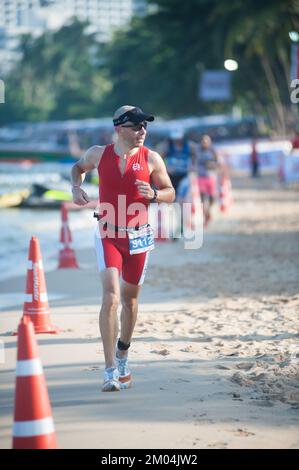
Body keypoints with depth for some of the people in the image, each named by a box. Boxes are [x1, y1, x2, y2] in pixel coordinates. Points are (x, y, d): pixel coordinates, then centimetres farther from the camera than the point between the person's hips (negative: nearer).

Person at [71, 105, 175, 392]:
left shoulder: (151, 159, -3)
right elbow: (78, 167, 20)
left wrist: (154, 195, -17)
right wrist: (76, 187, 1)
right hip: (108, 234, -2)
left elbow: (170, 193, 4)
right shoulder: (99, 154, -1)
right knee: (111, 296, -17)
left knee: (130, 298, 14)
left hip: (138, 236, 2)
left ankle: (122, 357, 38)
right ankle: (110, 371, -17)